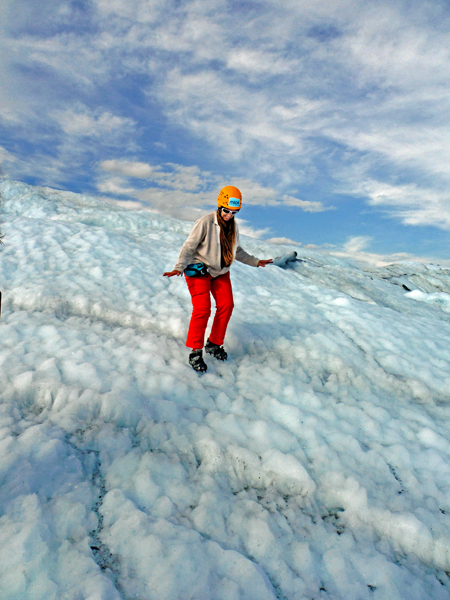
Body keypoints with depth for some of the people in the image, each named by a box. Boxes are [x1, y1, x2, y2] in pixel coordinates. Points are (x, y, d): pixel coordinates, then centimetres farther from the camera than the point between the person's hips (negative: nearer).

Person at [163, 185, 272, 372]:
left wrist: (255, 262, 19)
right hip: (199, 270, -6)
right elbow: (189, 246, -16)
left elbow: (236, 251, 18)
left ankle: (214, 344, 16)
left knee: (226, 306, -2)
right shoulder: (205, 222, -16)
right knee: (202, 309, -16)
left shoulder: (233, 225, 6)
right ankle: (196, 352, -2)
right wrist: (179, 267, -27)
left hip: (220, 272, 7)